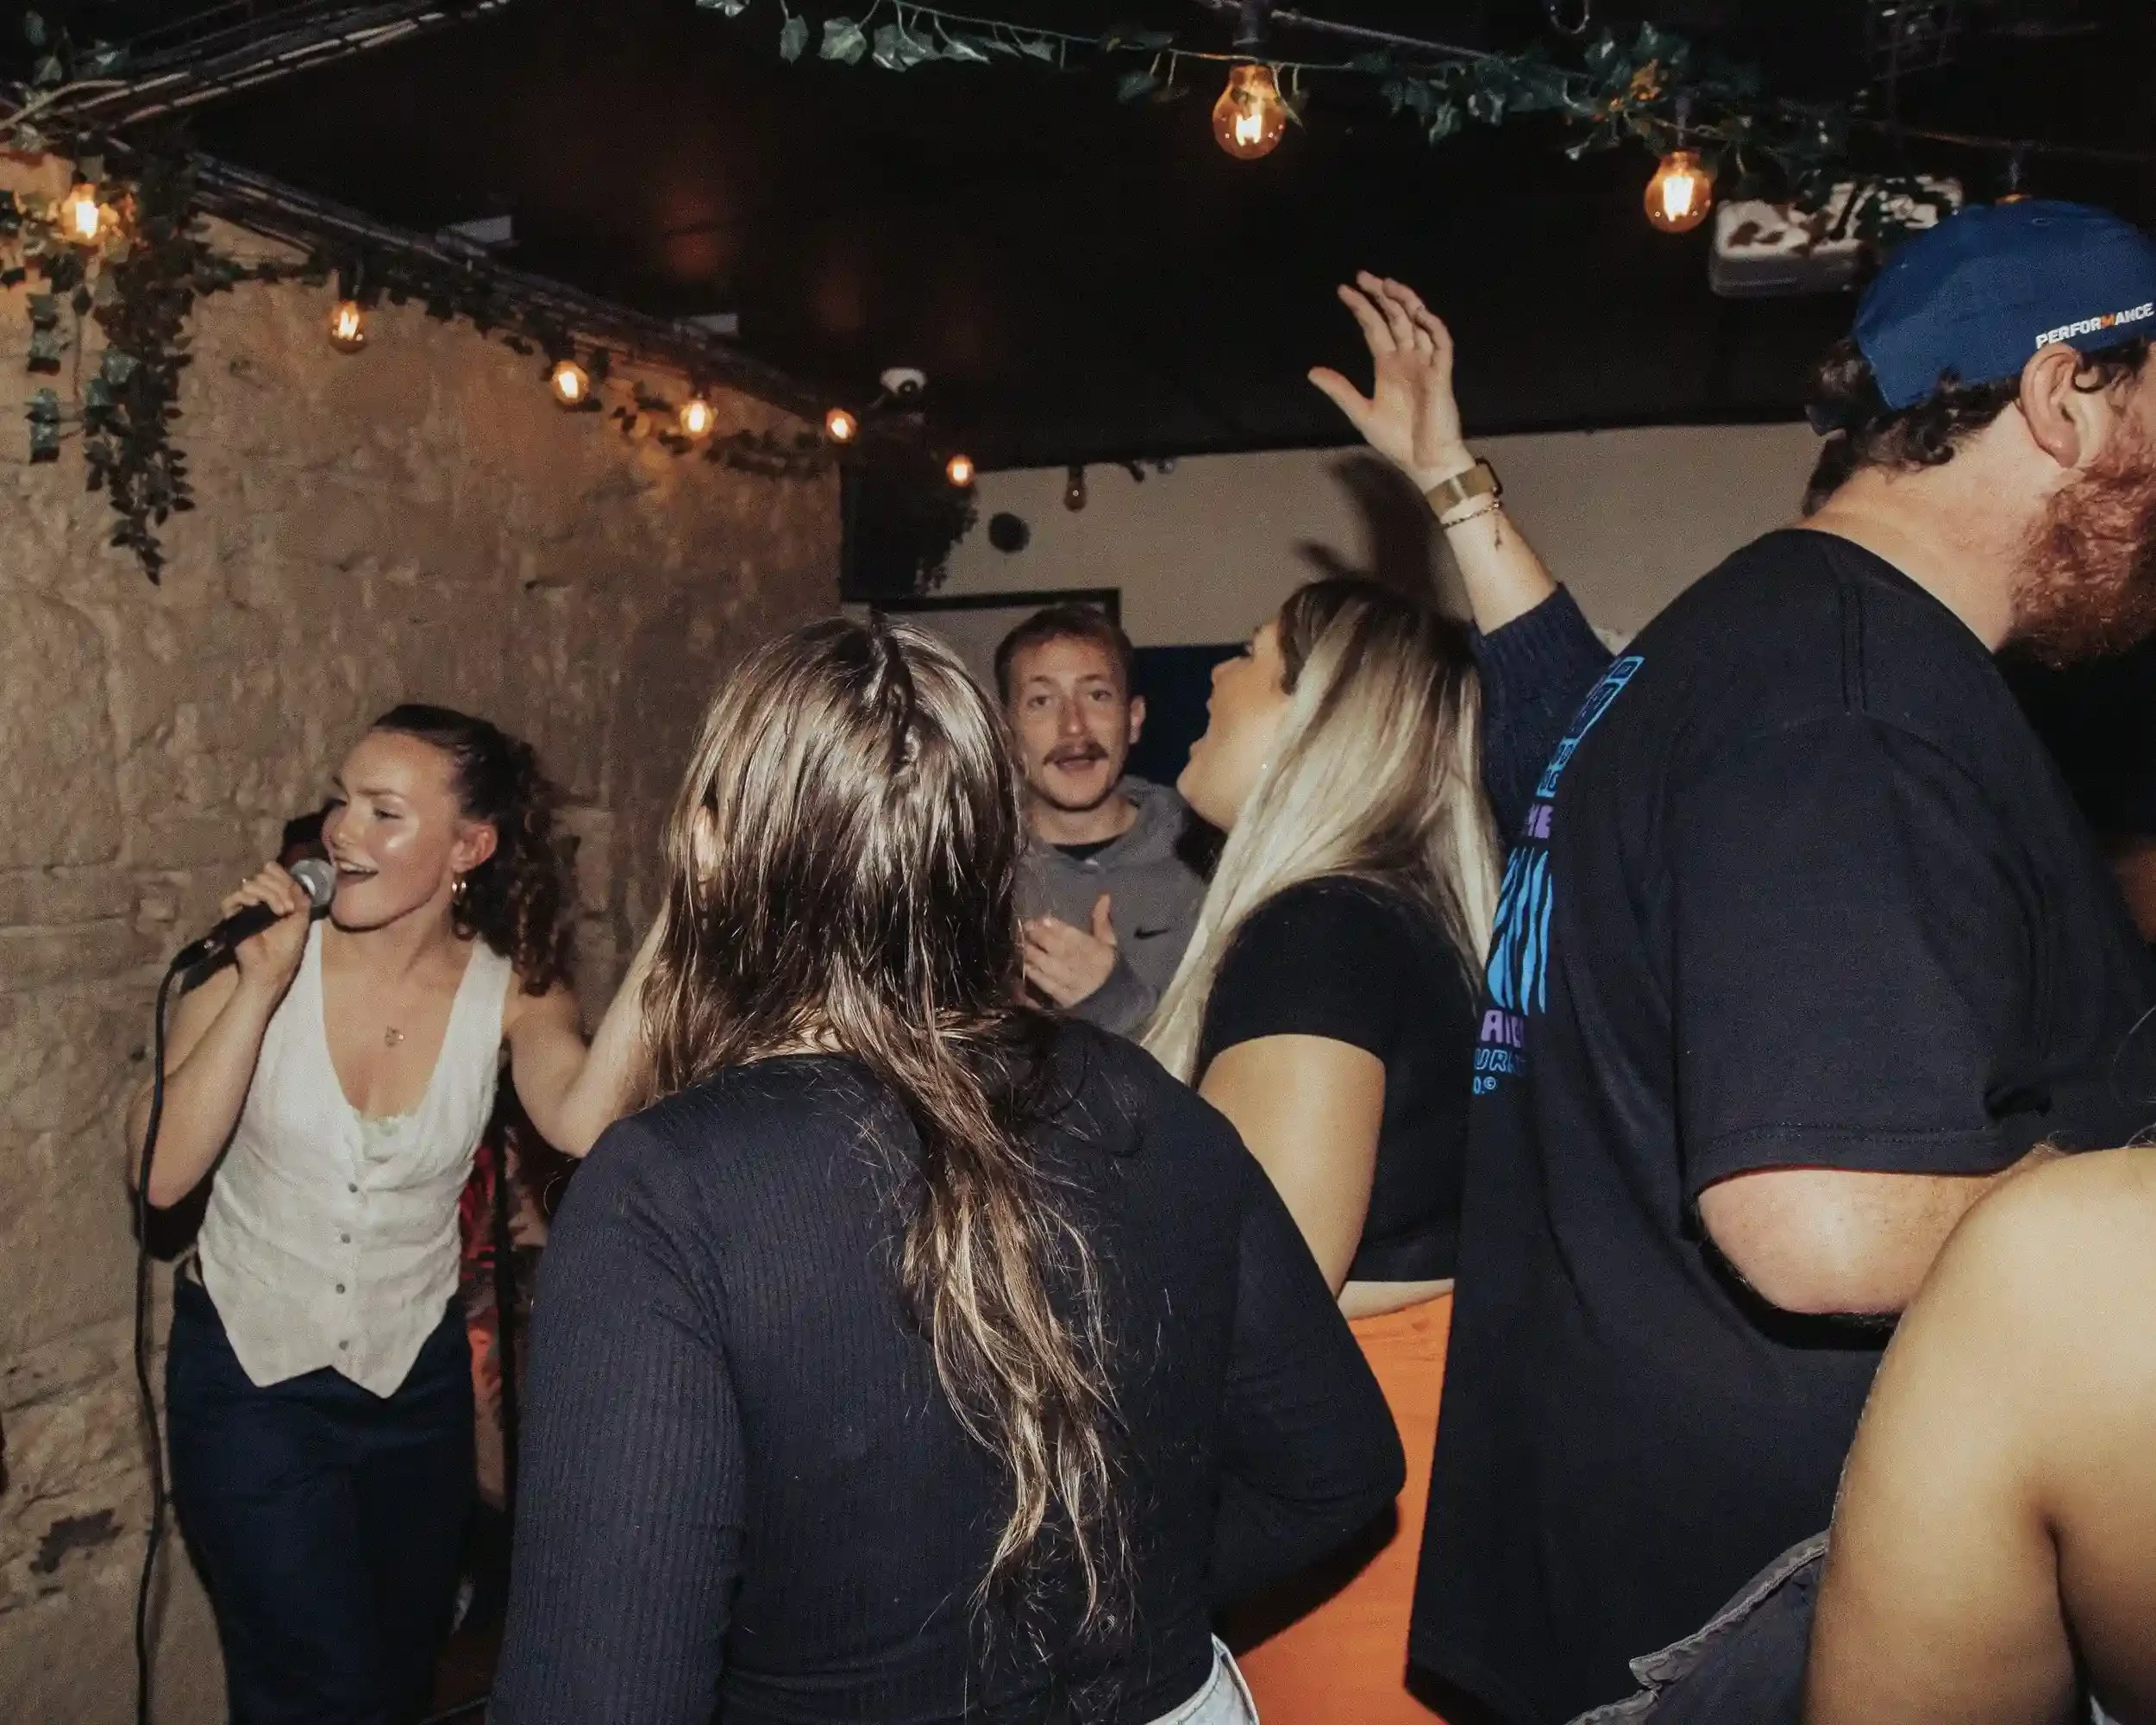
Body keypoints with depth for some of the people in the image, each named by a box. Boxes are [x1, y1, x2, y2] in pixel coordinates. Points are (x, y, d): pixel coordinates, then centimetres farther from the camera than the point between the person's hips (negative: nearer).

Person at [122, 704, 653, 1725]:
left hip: (417, 1381, 2)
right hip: (249, 1379, -2)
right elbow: (161, 1173, -23)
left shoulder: (510, 990, -12)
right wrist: (260, 987, -29)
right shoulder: (266, 953, -14)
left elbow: (580, 1124, -33)